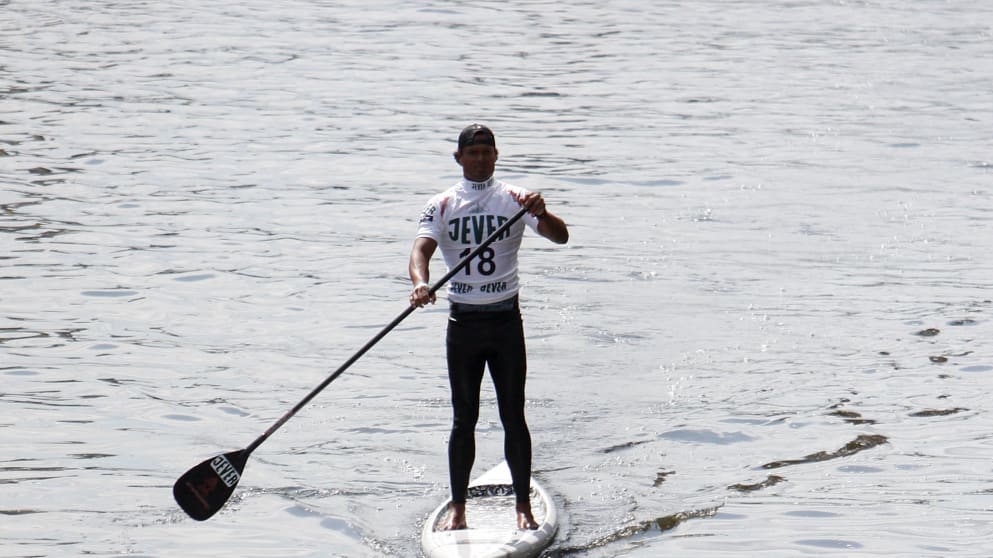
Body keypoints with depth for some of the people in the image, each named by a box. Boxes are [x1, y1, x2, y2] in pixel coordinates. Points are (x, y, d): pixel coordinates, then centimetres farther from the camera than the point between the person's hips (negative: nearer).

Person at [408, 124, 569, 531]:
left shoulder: (515, 199, 2)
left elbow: (560, 237, -10)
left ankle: (524, 507, 5)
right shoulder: (441, 205, 4)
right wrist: (420, 282, -33)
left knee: (513, 416, 0)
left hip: (505, 318, -1)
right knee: (464, 418, 5)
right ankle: (457, 508, 10)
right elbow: (421, 249, -11)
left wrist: (541, 215, -32)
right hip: (463, 321, 1)